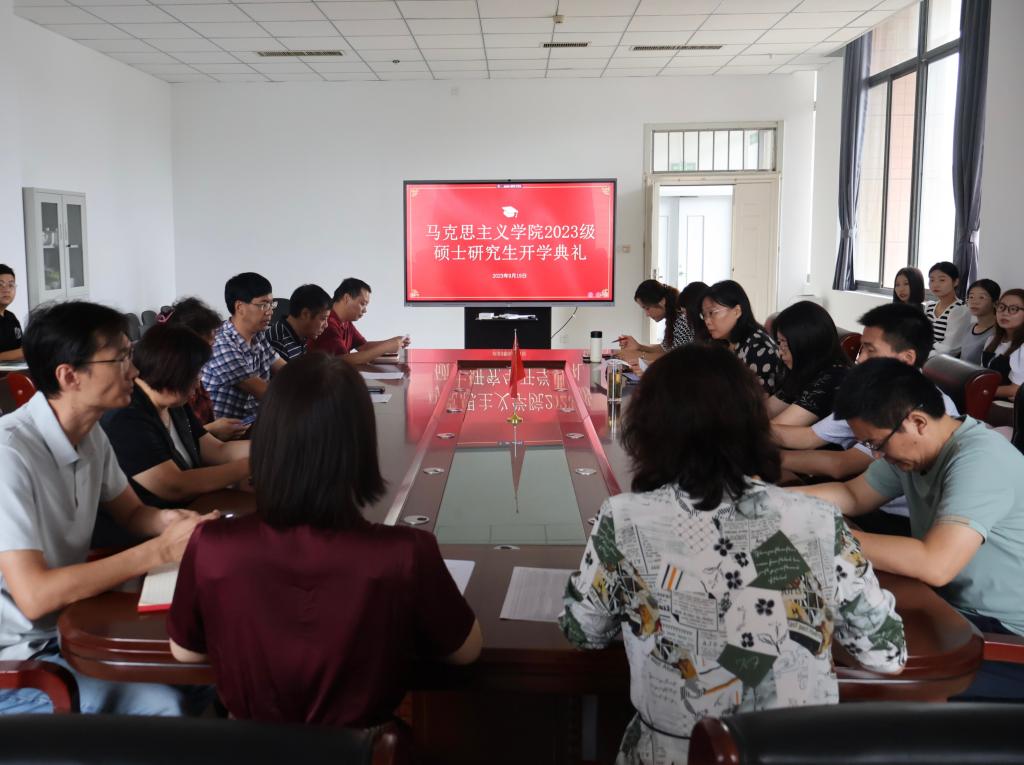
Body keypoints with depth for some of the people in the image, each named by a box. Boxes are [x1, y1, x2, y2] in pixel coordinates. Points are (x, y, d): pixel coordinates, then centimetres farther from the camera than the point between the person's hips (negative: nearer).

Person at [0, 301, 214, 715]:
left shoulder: (90, 434, 0)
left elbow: (132, 513, 14)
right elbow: (34, 596, -30)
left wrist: (168, 520, -10)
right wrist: (162, 549, -28)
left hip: (69, 623, 8)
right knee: (161, 707, -21)